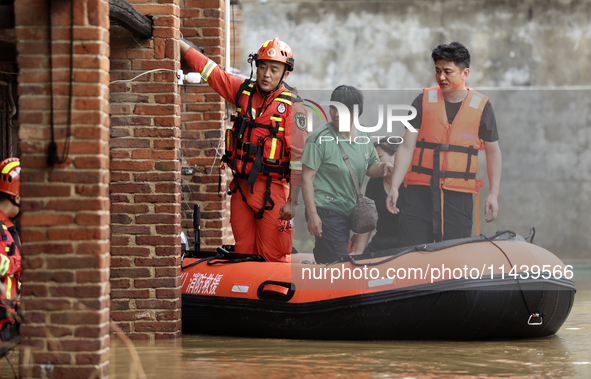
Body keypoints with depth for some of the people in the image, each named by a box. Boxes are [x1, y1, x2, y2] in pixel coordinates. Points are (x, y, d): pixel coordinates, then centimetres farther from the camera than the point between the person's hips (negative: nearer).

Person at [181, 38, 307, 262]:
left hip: (272, 189, -5)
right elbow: (208, 69, 17)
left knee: (272, 258, -6)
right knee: (243, 254, 9)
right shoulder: (243, 91, 9)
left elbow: (299, 156, -10)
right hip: (241, 185, 5)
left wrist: (293, 201, -15)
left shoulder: (292, 105, -7)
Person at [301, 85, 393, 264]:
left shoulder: (363, 137, 7)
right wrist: (312, 215, -18)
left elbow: (370, 167, 19)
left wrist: (382, 168, -6)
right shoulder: (320, 138, -13)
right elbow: (307, 177, -13)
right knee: (338, 262, -10)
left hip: (350, 210, 6)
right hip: (326, 211, -6)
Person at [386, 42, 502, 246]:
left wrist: (493, 193, 5)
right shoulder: (424, 101, 7)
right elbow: (407, 147, 4)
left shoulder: (481, 106, 5)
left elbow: (493, 152, 12)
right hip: (419, 191, 1)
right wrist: (394, 187, -5)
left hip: (459, 196, -1)